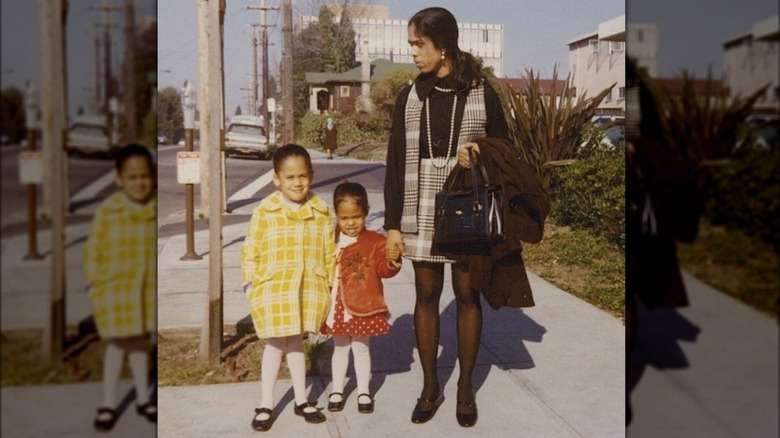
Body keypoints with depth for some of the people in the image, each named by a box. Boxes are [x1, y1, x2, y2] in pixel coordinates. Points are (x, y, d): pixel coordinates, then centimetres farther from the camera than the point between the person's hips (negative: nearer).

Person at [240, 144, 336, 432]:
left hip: (309, 290, 2)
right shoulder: (264, 212, -8)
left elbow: (330, 253, 6)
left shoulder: (321, 213, 0)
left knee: (295, 342, 16)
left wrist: (334, 286, 6)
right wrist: (250, 284, -7)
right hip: (272, 291, -2)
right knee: (275, 344, 7)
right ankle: (266, 405, 22)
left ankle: (301, 400, 30)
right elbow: (250, 251, -4)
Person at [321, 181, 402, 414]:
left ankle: (363, 392, 27)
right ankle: (337, 390, 31)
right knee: (340, 348, 16)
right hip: (336, 306, 2)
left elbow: (383, 270, -10)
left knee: (361, 347, 11)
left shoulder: (375, 241, -7)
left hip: (363, 306, -2)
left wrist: (392, 260, -29)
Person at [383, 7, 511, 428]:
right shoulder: (409, 97, 4)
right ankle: (430, 387, 21)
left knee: (467, 296, 6)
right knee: (426, 296, 7)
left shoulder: (481, 93, -2)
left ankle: (465, 388, 21)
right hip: (421, 213, 2)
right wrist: (393, 223, 1)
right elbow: (396, 163, 4)